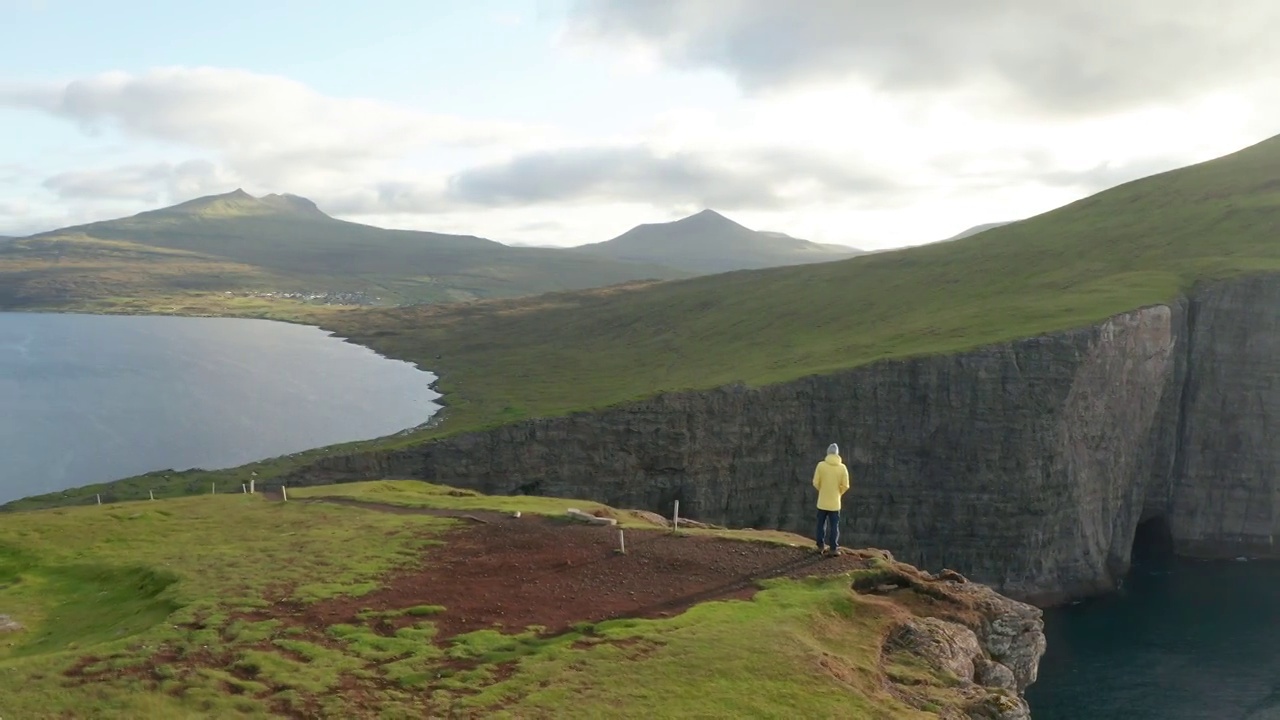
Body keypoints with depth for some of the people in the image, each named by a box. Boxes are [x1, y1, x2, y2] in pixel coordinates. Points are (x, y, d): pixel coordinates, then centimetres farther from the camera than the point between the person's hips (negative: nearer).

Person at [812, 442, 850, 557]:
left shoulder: (821, 465, -10)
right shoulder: (842, 467, -8)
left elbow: (816, 483, -7)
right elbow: (845, 486, -6)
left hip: (822, 501, 0)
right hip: (835, 502, 0)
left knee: (821, 524, 14)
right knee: (834, 526, 8)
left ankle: (820, 546, 18)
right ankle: (833, 548, 8)